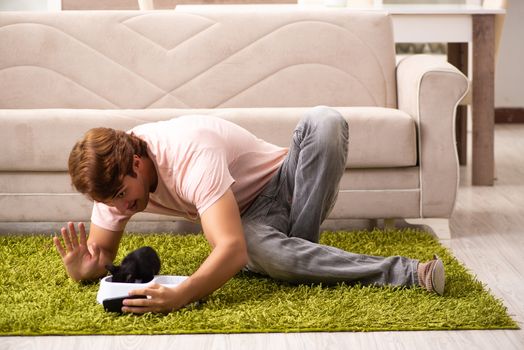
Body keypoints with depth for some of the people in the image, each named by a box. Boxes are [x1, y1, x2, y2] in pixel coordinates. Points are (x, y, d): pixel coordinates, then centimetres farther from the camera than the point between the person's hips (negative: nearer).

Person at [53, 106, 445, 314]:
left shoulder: (190, 153, -34)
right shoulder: (114, 176, -12)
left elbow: (231, 250, -43)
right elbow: (102, 252, 0)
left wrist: (178, 297, -58)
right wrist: (84, 269, -25)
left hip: (283, 183, -3)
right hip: (251, 216, 4)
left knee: (323, 121, -35)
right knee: (260, 247, -38)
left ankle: (297, 249, -22)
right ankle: (401, 272, -30)